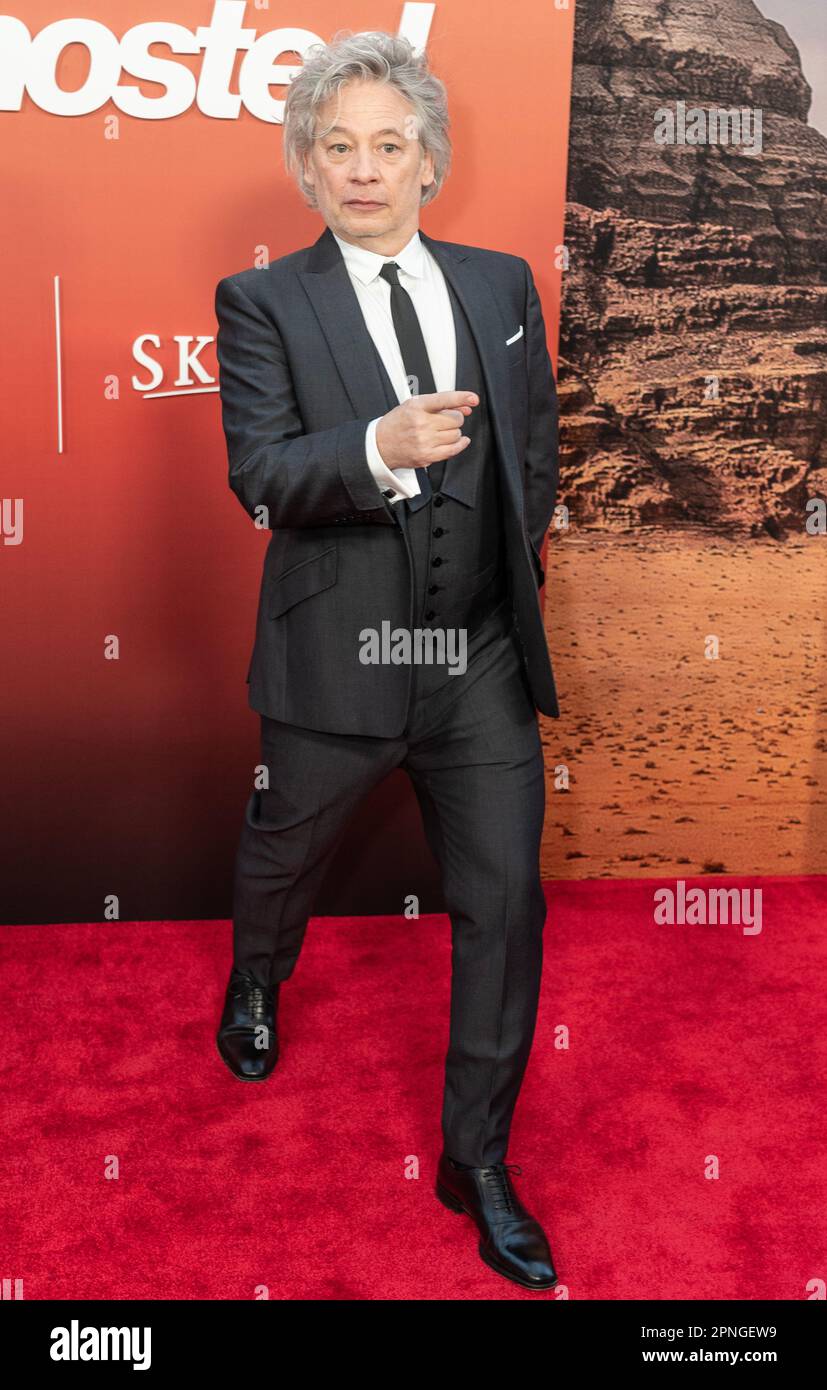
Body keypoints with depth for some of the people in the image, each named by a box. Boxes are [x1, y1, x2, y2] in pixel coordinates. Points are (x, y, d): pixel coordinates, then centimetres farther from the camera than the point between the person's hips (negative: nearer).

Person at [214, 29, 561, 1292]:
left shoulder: (502, 285, 8)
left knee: (505, 903, 3)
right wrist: (380, 448, -33)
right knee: (285, 852, 21)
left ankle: (478, 1163, 22)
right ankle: (255, 989, 57)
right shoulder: (264, 303, -3)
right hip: (337, 659, -2)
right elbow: (261, 477, -16)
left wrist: (514, 571, 13)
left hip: (483, 663, 3)